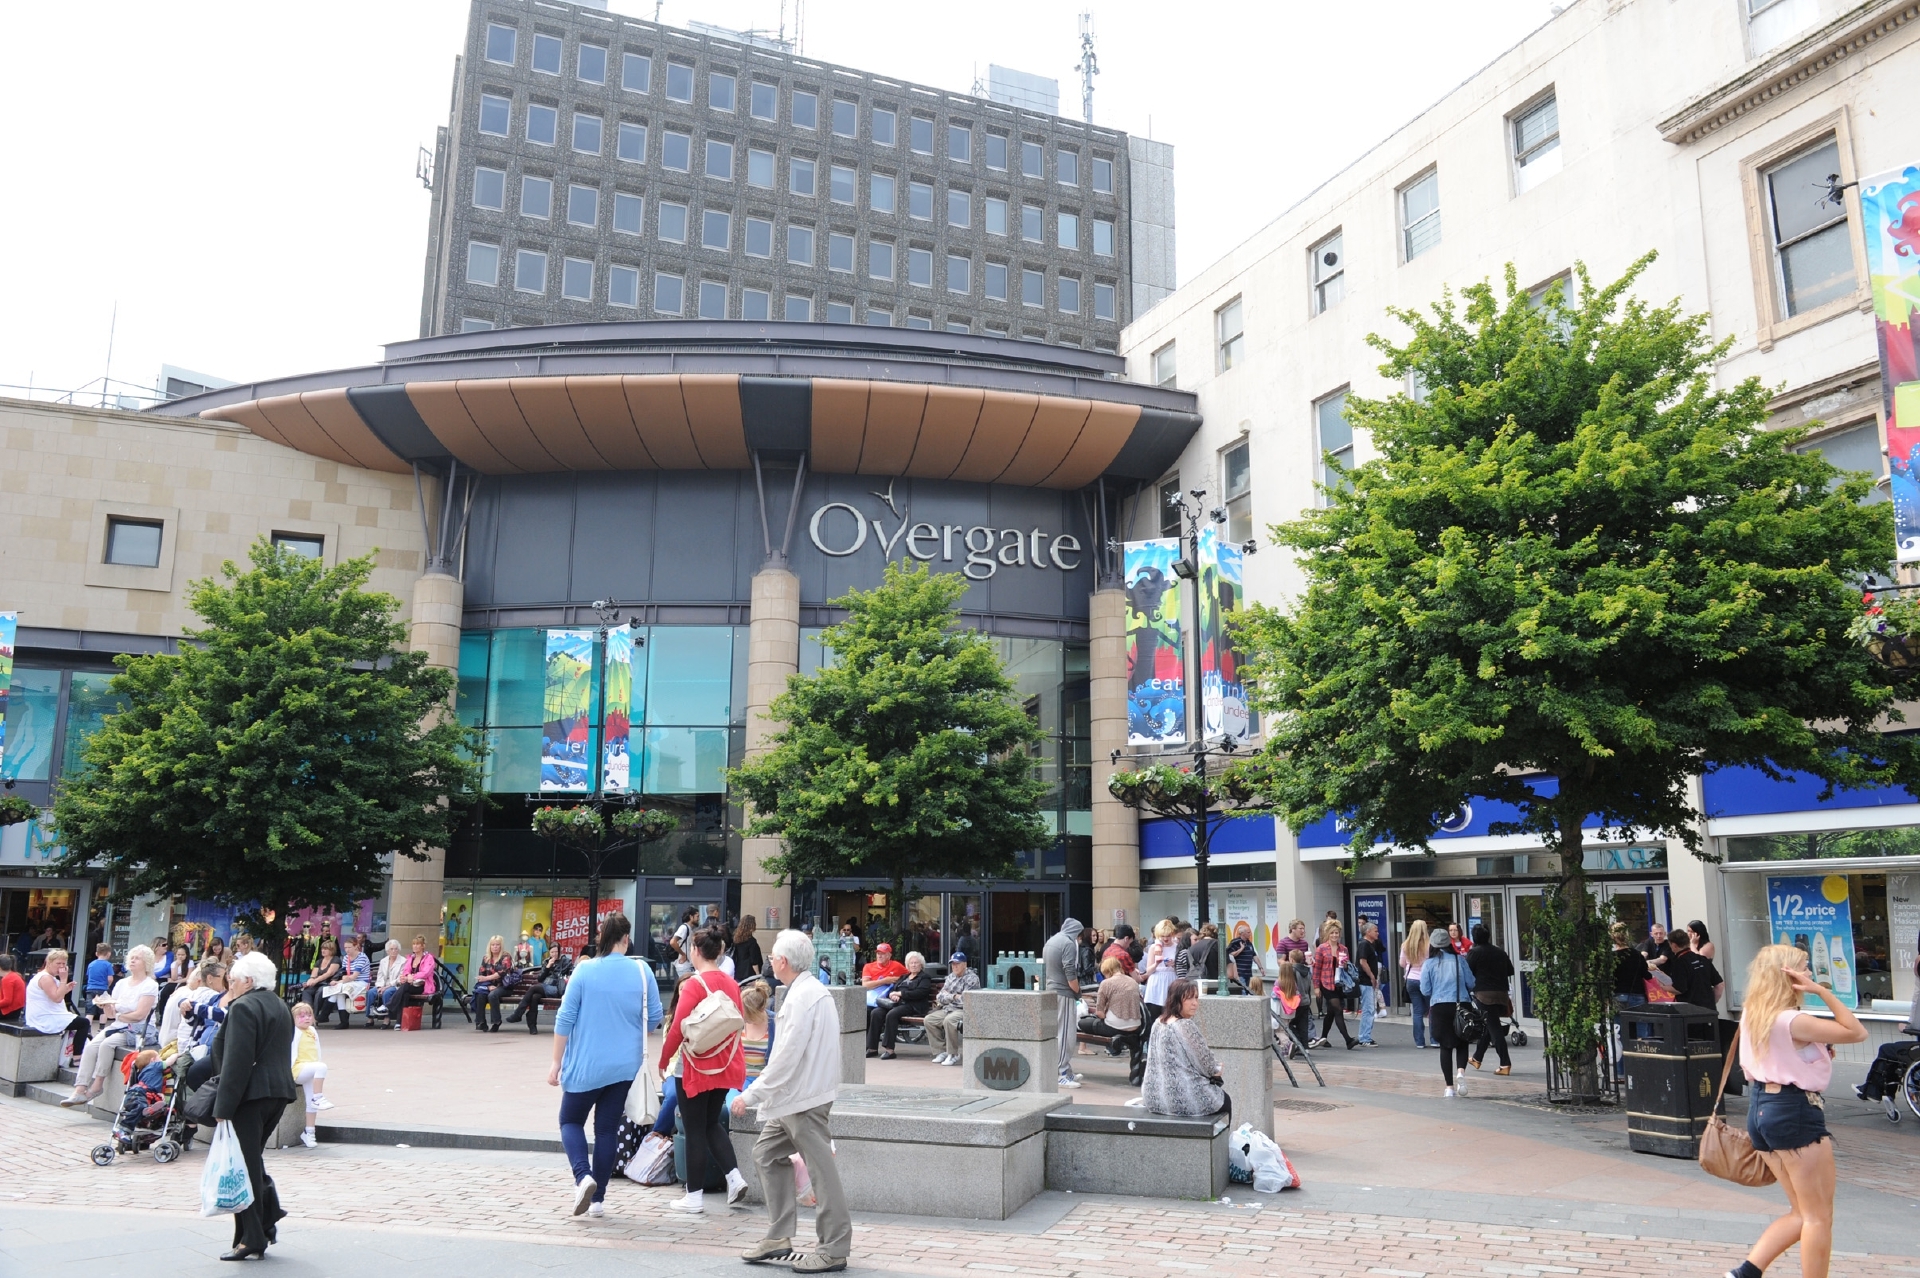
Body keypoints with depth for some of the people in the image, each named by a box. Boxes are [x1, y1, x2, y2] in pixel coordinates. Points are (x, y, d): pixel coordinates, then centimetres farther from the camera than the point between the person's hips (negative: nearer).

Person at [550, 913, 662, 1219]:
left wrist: (556, 1063, 0)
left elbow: (565, 1020, -8)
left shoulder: (584, 972, -10)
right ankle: (598, 1199, 15)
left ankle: (583, 1176, -8)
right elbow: (655, 1018, 2)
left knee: (571, 1120, 15)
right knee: (607, 1128, 12)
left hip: (585, 1064, -2)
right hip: (625, 1064, 2)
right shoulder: (642, 972, -6)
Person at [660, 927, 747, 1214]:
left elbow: (677, 1029, -16)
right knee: (712, 1123, 21)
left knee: (695, 1130, 5)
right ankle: (734, 1175, 7)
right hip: (725, 1066, 6)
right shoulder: (731, 983, 3)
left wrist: (663, 1061, -3)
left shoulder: (694, 984, -15)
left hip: (697, 1068, -6)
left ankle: (695, 1196, 12)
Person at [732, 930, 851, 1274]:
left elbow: (787, 1057, -23)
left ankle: (834, 1249, 6)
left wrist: (752, 1096, -17)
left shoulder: (804, 997, -20)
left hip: (804, 1096, -11)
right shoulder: (807, 990, 12)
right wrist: (762, 1094, 18)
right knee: (767, 1153, 16)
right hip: (792, 1096, 11)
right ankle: (778, 1236, 22)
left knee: (821, 1168, -3)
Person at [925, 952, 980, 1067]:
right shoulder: (951, 977, 18)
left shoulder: (972, 978, -5)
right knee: (928, 1020, -12)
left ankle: (953, 1054, -21)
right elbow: (940, 997, 13)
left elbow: (965, 999, -15)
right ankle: (941, 1051, -5)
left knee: (949, 1020, -35)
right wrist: (954, 996, -5)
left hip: (964, 1010, -8)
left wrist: (948, 996, -1)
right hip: (948, 1009, 8)